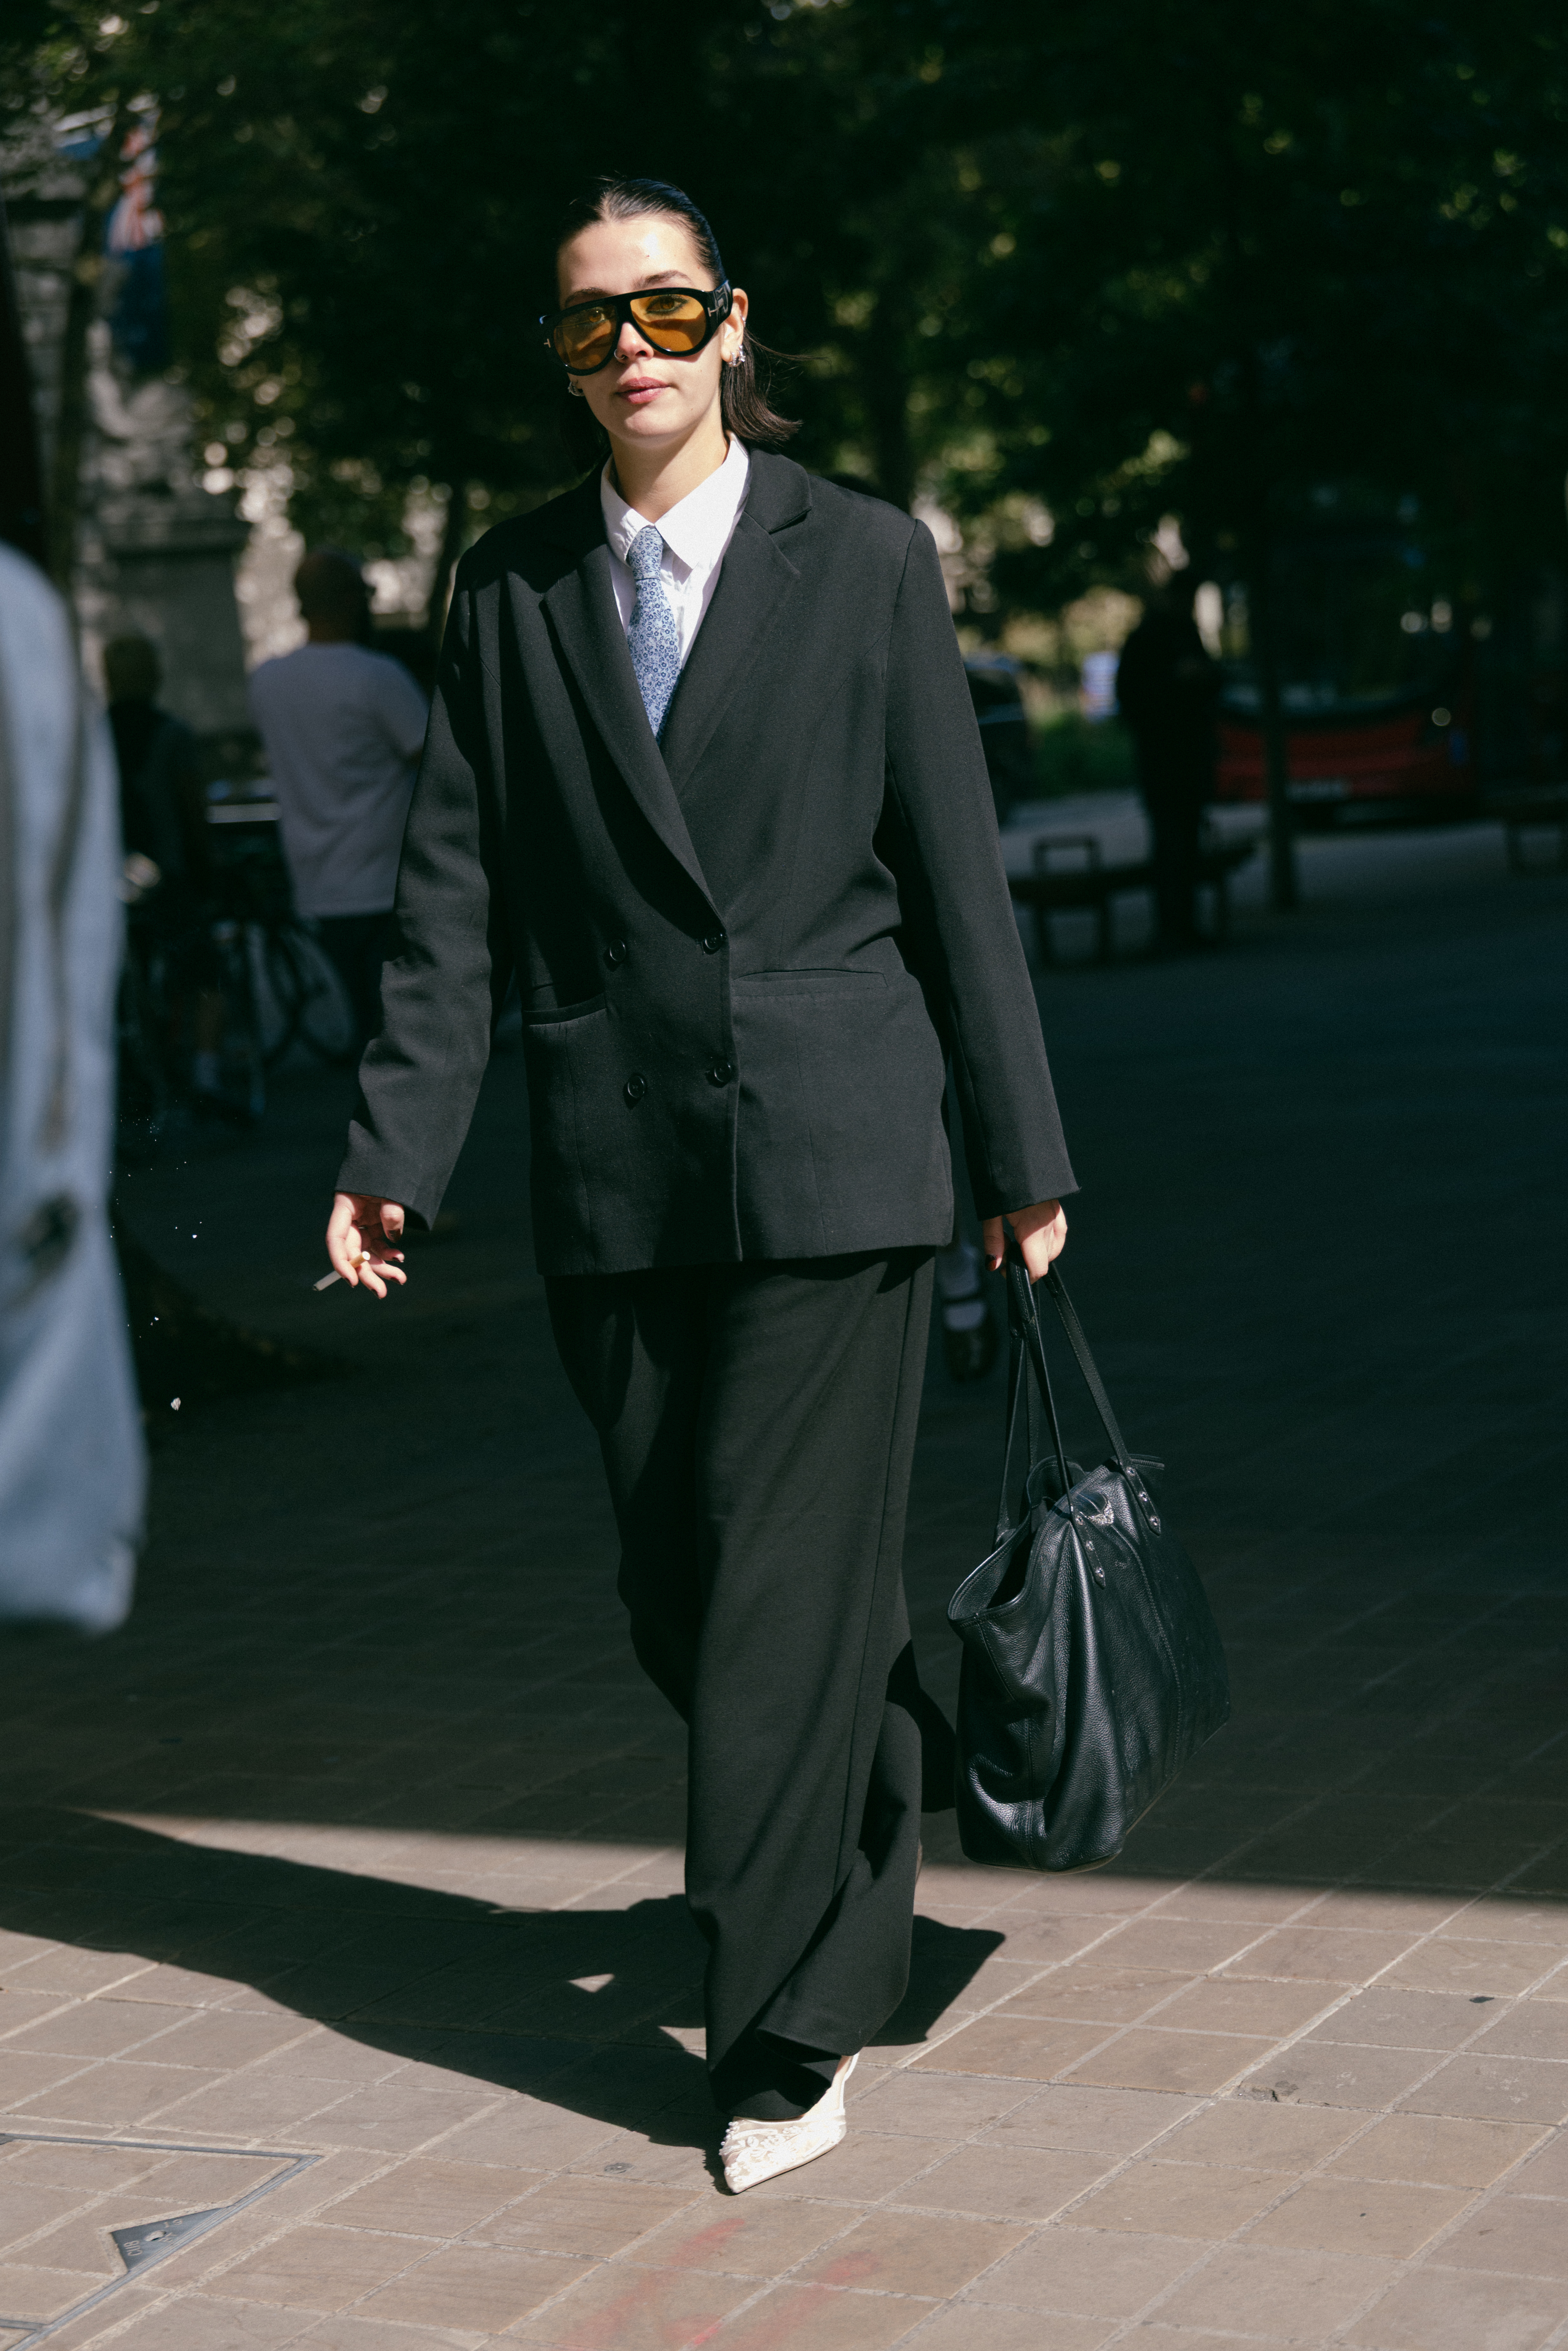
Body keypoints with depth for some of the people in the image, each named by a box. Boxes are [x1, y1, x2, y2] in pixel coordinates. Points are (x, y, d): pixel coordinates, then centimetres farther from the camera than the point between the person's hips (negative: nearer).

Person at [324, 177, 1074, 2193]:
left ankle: (786, 2028, 7)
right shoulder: (510, 588, 8)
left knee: (785, 1589, -5)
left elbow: (956, 868, 3)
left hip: (832, 1156, -3)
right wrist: (395, 1152, 0)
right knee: (679, 1598, 9)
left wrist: (1020, 1149, 3)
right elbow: (456, 891, 7)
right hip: (615, 1173, 3)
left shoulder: (863, 562, 2)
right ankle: (893, 1793, 38)